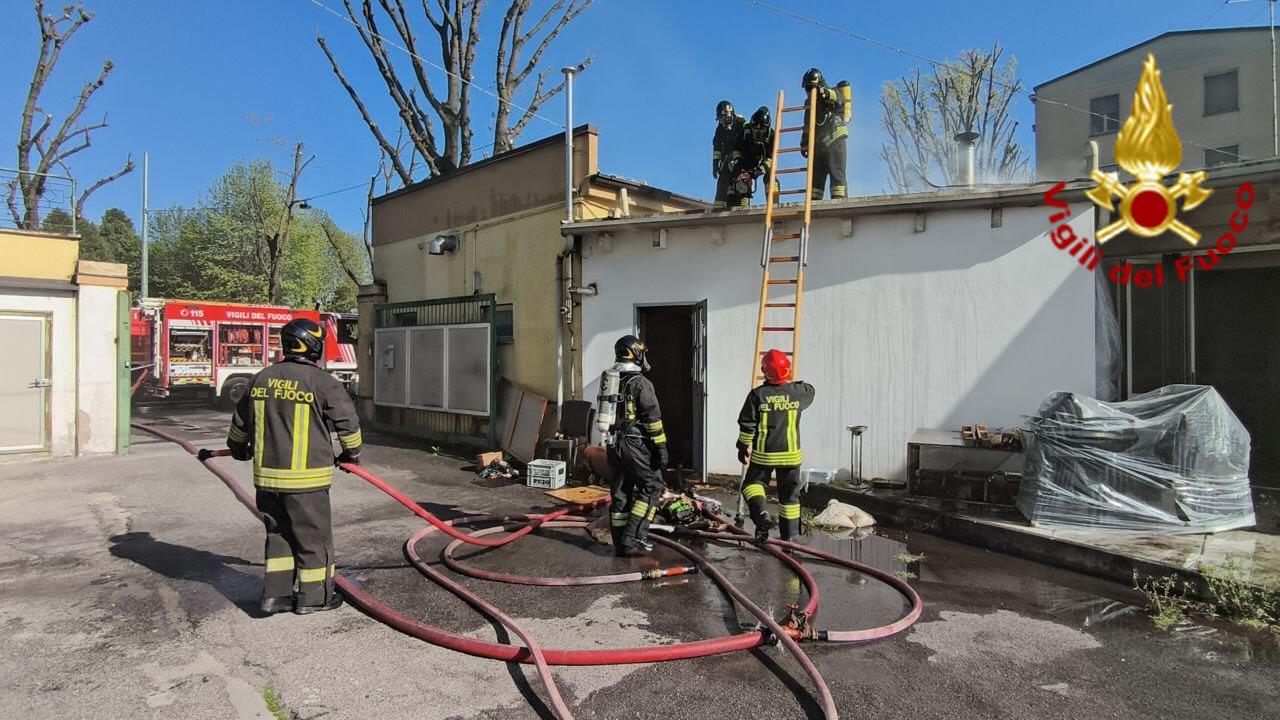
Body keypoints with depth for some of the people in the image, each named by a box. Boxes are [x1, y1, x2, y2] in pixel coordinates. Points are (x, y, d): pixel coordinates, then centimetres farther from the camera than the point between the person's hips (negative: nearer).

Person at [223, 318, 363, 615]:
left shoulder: (263, 378, 7)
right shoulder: (322, 382, -12)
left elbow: (241, 420, 20)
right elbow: (348, 421, -6)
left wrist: (237, 447, 40)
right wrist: (351, 453, 13)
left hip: (267, 474, 6)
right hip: (306, 478, -6)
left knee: (278, 534, 19)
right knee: (313, 536, 8)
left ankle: (275, 593, 22)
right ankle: (313, 596, 18)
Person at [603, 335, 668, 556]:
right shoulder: (640, 383, -12)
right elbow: (653, 419, -15)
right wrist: (661, 447, -12)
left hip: (614, 444, 8)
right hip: (636, 444, -8)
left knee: (620, 492, 12)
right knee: (651, 487, 2)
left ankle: (620, 543, 16)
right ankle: (633, 539, -4)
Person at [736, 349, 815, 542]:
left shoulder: (757, 394, -9)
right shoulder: (798, 392, -4)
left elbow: (747, 425, -5)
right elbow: (810, 390, 22)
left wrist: (744, 447, 8)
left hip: (763, 454, -2)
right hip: (790, 454, 2)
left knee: (753, 483, 16)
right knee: (789, 494, 12)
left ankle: (761, 514, -11)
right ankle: (788, 536, 18)